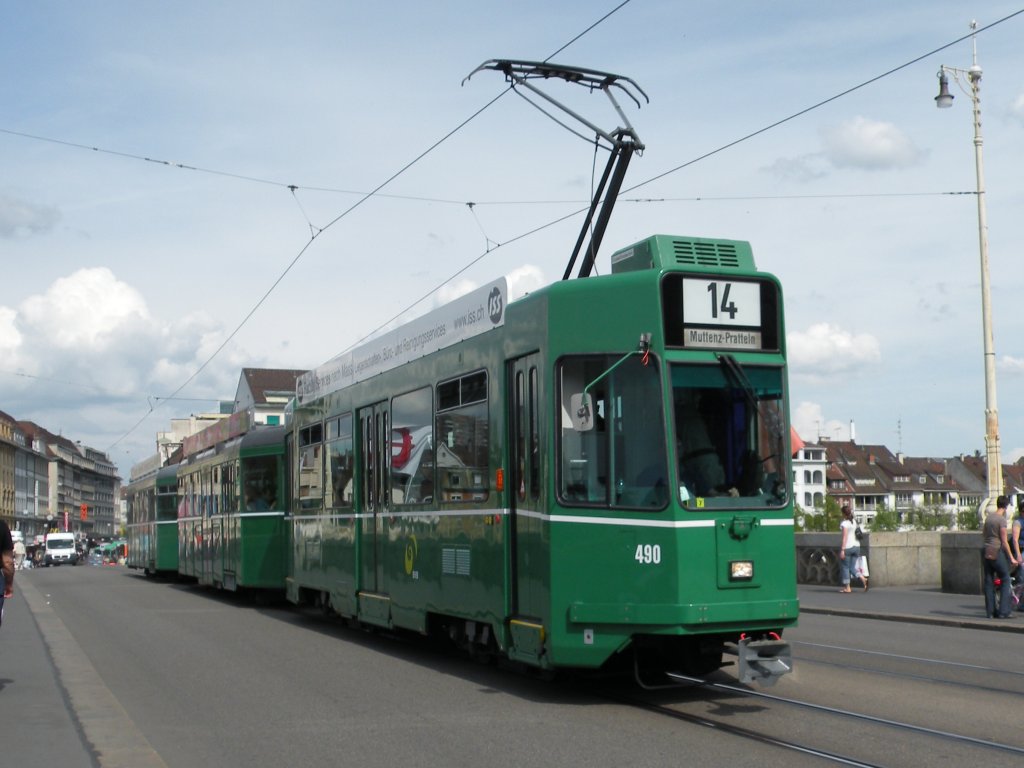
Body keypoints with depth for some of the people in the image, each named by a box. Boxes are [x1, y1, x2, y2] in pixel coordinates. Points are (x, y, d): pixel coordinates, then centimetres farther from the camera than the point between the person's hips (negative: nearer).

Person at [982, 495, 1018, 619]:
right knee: (1005, 580, 1)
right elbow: (1004, 541, -13)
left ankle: (990, 611, 8)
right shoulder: (1002, 519, -12)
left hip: (986, 552, 7)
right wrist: (1011, 558, -8)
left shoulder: (989, 516, 10)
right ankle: (1003, 611, -3)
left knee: (989, 582, 7)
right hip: (996, 552, -7)